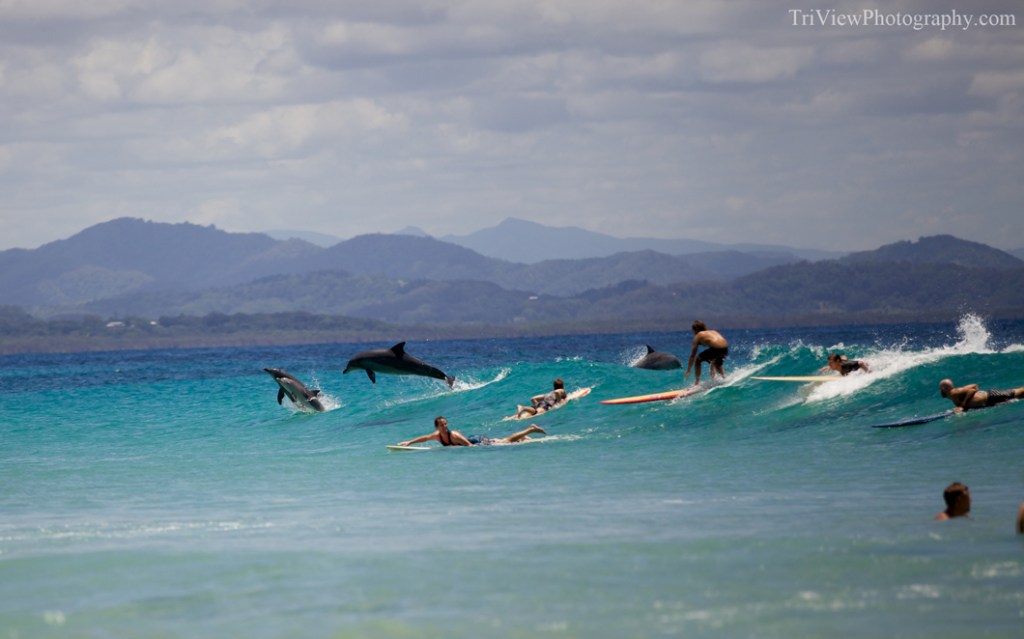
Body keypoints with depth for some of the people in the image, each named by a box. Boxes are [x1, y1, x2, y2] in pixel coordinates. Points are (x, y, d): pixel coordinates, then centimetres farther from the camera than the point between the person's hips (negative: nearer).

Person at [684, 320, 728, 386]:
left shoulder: (698, 336, 17)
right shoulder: (713, 332, 34)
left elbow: (693, 355, 17)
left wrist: (688, 370, 24)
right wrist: (712, 369, 47)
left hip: (716, 348, -6)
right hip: (725, 348, 6)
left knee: (698, 360, 18)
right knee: (717, 365, 36)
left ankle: (696, 383, 15)